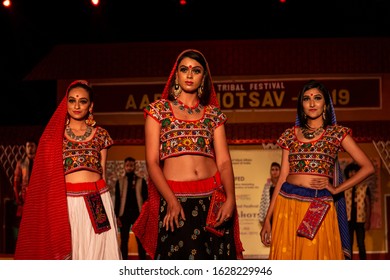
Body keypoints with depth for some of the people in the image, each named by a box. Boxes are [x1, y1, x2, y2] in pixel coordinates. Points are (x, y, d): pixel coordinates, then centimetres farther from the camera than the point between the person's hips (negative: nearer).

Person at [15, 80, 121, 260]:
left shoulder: (101, 135, 9)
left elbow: (102, 172, 12)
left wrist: (103, 203, 12)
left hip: (97, 204, 1)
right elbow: (46, 174, 6)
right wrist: (54, 206, -2)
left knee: (96, 252, 1)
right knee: (66, 253, 0)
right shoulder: (54, 135, 6)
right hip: (66, 203, -1)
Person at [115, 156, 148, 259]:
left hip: (138, 213, -1)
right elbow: (117, 200, 7)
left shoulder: (141, 181, 8)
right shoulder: (120, 181, 10)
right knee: (124, 240, 2)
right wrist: (117, 216, -2)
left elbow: (145, 198, 5)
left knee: (140, 240, 1)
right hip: (124, 214, 1)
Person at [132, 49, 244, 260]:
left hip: (213, 200, 2)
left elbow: (224, 161, 4)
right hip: (174, 200, -2)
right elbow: (152, 162, -1)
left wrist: (230, 198, -12)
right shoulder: (158, 110, 6)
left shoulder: (213, 114, 12)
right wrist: (171, 201, -13)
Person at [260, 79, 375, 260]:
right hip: (287, 204, 2)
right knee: (287, 257, 3)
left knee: (317, 257, -2)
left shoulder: (337, 133, 6)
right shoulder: (290, 135, 12)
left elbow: (367, 167, 2)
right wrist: (268, 219, 5)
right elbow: (282, 177, 10)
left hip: (319, 207, -2)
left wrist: (336, 189, -4)